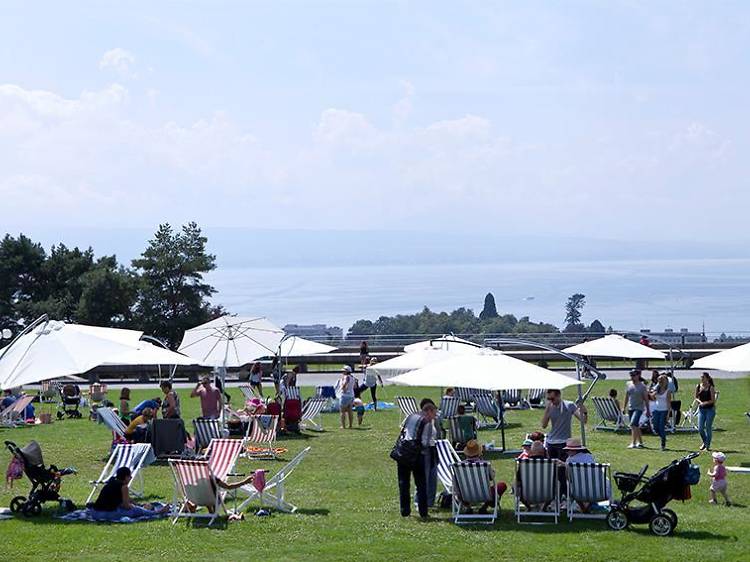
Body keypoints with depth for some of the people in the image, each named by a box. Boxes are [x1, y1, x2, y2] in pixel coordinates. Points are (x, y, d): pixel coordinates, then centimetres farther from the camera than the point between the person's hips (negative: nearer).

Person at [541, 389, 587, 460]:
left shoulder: (569, 406, -3)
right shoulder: (550, 407, 6)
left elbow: (583, 420, -8)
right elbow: (543, 426, -4)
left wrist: (584, 412, -31)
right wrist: (547, 408, -10)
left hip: (564, 443, -4)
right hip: (550, 443, 4)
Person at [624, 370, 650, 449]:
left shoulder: (642, 386, -6)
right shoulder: (628, 384, 7)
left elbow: (646, 399, -2)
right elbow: (626, 397, 17)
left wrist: (648, 410, -2)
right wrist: (624, 407, 16)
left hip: (639, 408, -6)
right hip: (630, 408, 6)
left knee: (633, 424, -20)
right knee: (636, 426, 12)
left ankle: (633, 443, -21)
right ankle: (640, 442, 24)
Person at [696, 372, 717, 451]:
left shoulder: (711, 388, -9)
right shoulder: (698, 386, 4)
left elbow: (713, 400, -10)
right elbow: (696, 397, 11)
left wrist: (705, 403, -21)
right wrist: (700, 402, -9)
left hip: (710, 409, -4)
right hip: (701, 409, 4)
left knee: (708, 428, 1)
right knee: (700, 428, -1)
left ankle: (708, 445, 13)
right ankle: (704, 442, 24)